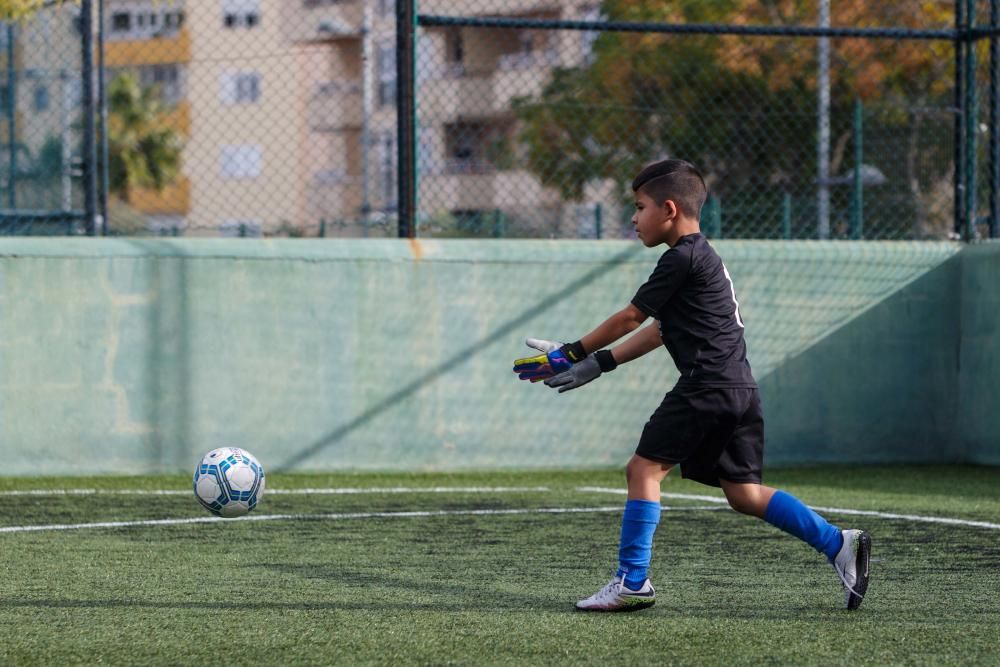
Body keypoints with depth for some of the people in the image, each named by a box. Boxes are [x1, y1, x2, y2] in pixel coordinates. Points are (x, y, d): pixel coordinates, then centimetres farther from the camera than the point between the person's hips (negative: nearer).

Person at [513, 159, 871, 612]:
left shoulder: (682, 258, -7)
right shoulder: (703, 257, 24)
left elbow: (629, 319, -2)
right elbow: (658, 331, 26)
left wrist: (574, 353, 9)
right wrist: (597, 365, 23)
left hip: (706, 385, -10)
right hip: (740, 388, 10)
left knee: (644, 468, -4)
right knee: (742, 492, 9)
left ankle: (632, 582, -7)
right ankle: (838, 544, 0)